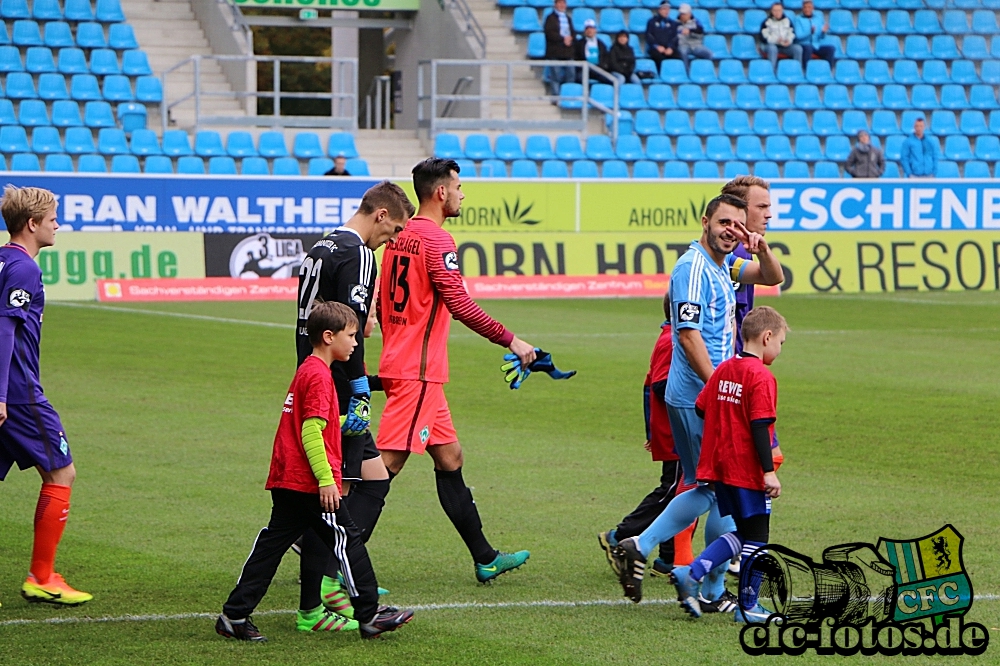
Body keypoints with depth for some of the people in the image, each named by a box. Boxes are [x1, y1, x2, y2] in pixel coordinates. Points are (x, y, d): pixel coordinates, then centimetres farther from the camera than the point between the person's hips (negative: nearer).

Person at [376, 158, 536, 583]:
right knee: (386, 463, -11)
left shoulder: (400, 237, 14)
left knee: (450, 459, 14)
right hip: (418, 373, -10)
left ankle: (485, 559, 20)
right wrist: (510, 340, -14)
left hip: (400, 366, 10)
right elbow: (460, 305, -20)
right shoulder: (437, 241, -13)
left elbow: (380, 304, 20)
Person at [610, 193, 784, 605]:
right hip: (698, 398, -10)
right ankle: (714, 592, 5)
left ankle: (638, 547, 13)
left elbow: (773, 277, 24)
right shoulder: (693, 267, -14)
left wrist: (762, 249, 1)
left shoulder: (723, 264, 15)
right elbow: (689, 335, -21)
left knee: (708, 491, 13)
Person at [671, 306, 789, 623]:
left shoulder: (723, 370, 9)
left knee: (742, 534, 17)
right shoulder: (761, 377, -15)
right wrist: (769, 471, -20)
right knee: (756, 538, 4)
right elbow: (760, 427, -20)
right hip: (748, 470, -8)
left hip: (719, 466, 8)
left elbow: (700, 410, 13)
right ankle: (748, 607, 8)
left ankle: (692, 573, 2)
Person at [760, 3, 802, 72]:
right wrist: (777, 40, -21)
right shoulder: (766, 22, 1)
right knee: (772, 48, -40)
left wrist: (789, 40, -14)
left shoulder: (787, 21, 13)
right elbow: (764, 37, -7)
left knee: (798, 48, -25)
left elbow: (792, 33, 11)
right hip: (772, 45, -3)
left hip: (786, 46, 3)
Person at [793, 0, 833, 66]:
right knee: (808, 47, -37)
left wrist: (823, 31, -17)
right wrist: (810, 32, -28)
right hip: (803, 44, -4)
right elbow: (798, 35, -12)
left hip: (817, 45, 4)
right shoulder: (798, 19, 0)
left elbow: (821, 37, 6)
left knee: (831, 49, -23)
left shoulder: (818, 17, 11)